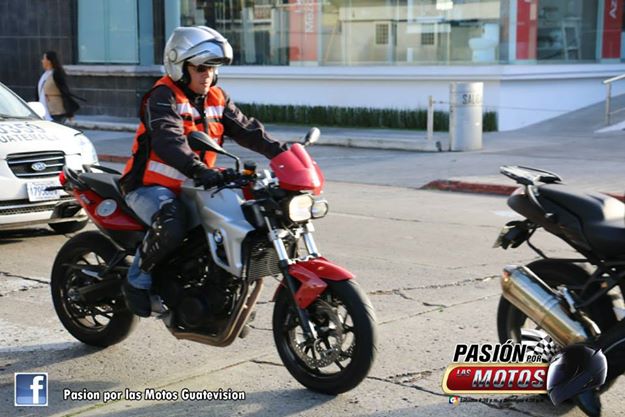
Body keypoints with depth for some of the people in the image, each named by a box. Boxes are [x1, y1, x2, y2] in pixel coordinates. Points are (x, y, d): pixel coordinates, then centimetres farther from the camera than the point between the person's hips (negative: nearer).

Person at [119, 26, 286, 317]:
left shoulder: (217, 99, 11)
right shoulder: (163, 97, -13)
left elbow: (246, 129, 4)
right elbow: (168, 141, -30)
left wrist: (281, 152, -12)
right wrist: (201, 171, -46)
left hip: (191, 188, 8)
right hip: (151, 186, -7)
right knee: (172, 226, -36)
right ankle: (137, 279, -11)